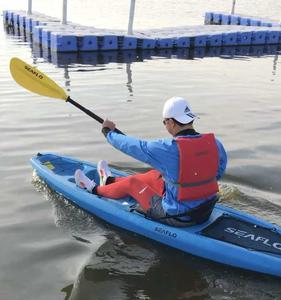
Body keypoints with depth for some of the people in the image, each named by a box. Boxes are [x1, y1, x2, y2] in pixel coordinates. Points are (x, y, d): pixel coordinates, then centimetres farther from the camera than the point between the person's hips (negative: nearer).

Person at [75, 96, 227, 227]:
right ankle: (110, 181, 53)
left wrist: (108, 132, 8)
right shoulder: (215, 144, -10)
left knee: (131, 183, 16)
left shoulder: (167, 149, -27)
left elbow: (131, 145, -12)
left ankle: (95, 189, 47)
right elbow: (217, 174, 7)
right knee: (153, 175, 26)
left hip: (177, 217, -6)